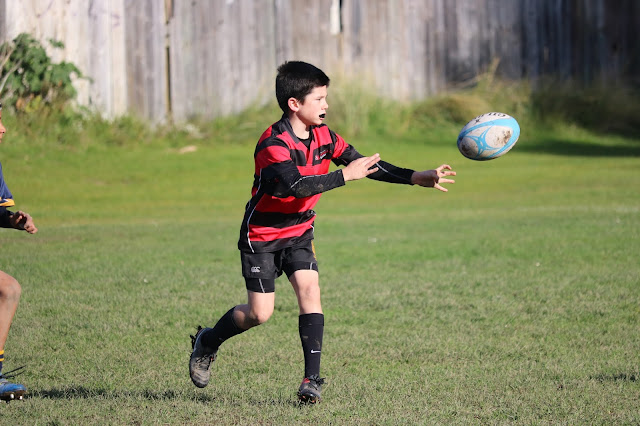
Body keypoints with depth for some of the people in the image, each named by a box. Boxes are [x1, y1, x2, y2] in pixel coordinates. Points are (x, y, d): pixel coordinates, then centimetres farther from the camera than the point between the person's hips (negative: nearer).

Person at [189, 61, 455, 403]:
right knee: (260, 313, -5)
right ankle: (206, 343, 23)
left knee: (309, 290, -15)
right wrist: (345, 175, -37)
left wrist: (417, 178, -7)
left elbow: (365, 165, 1)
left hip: (299, 233, 5)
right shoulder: (273, 144, -24)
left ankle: (312, 379, -14)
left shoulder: (323, 136, -2)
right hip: (262, 236, -5)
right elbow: (295, 185, -38)